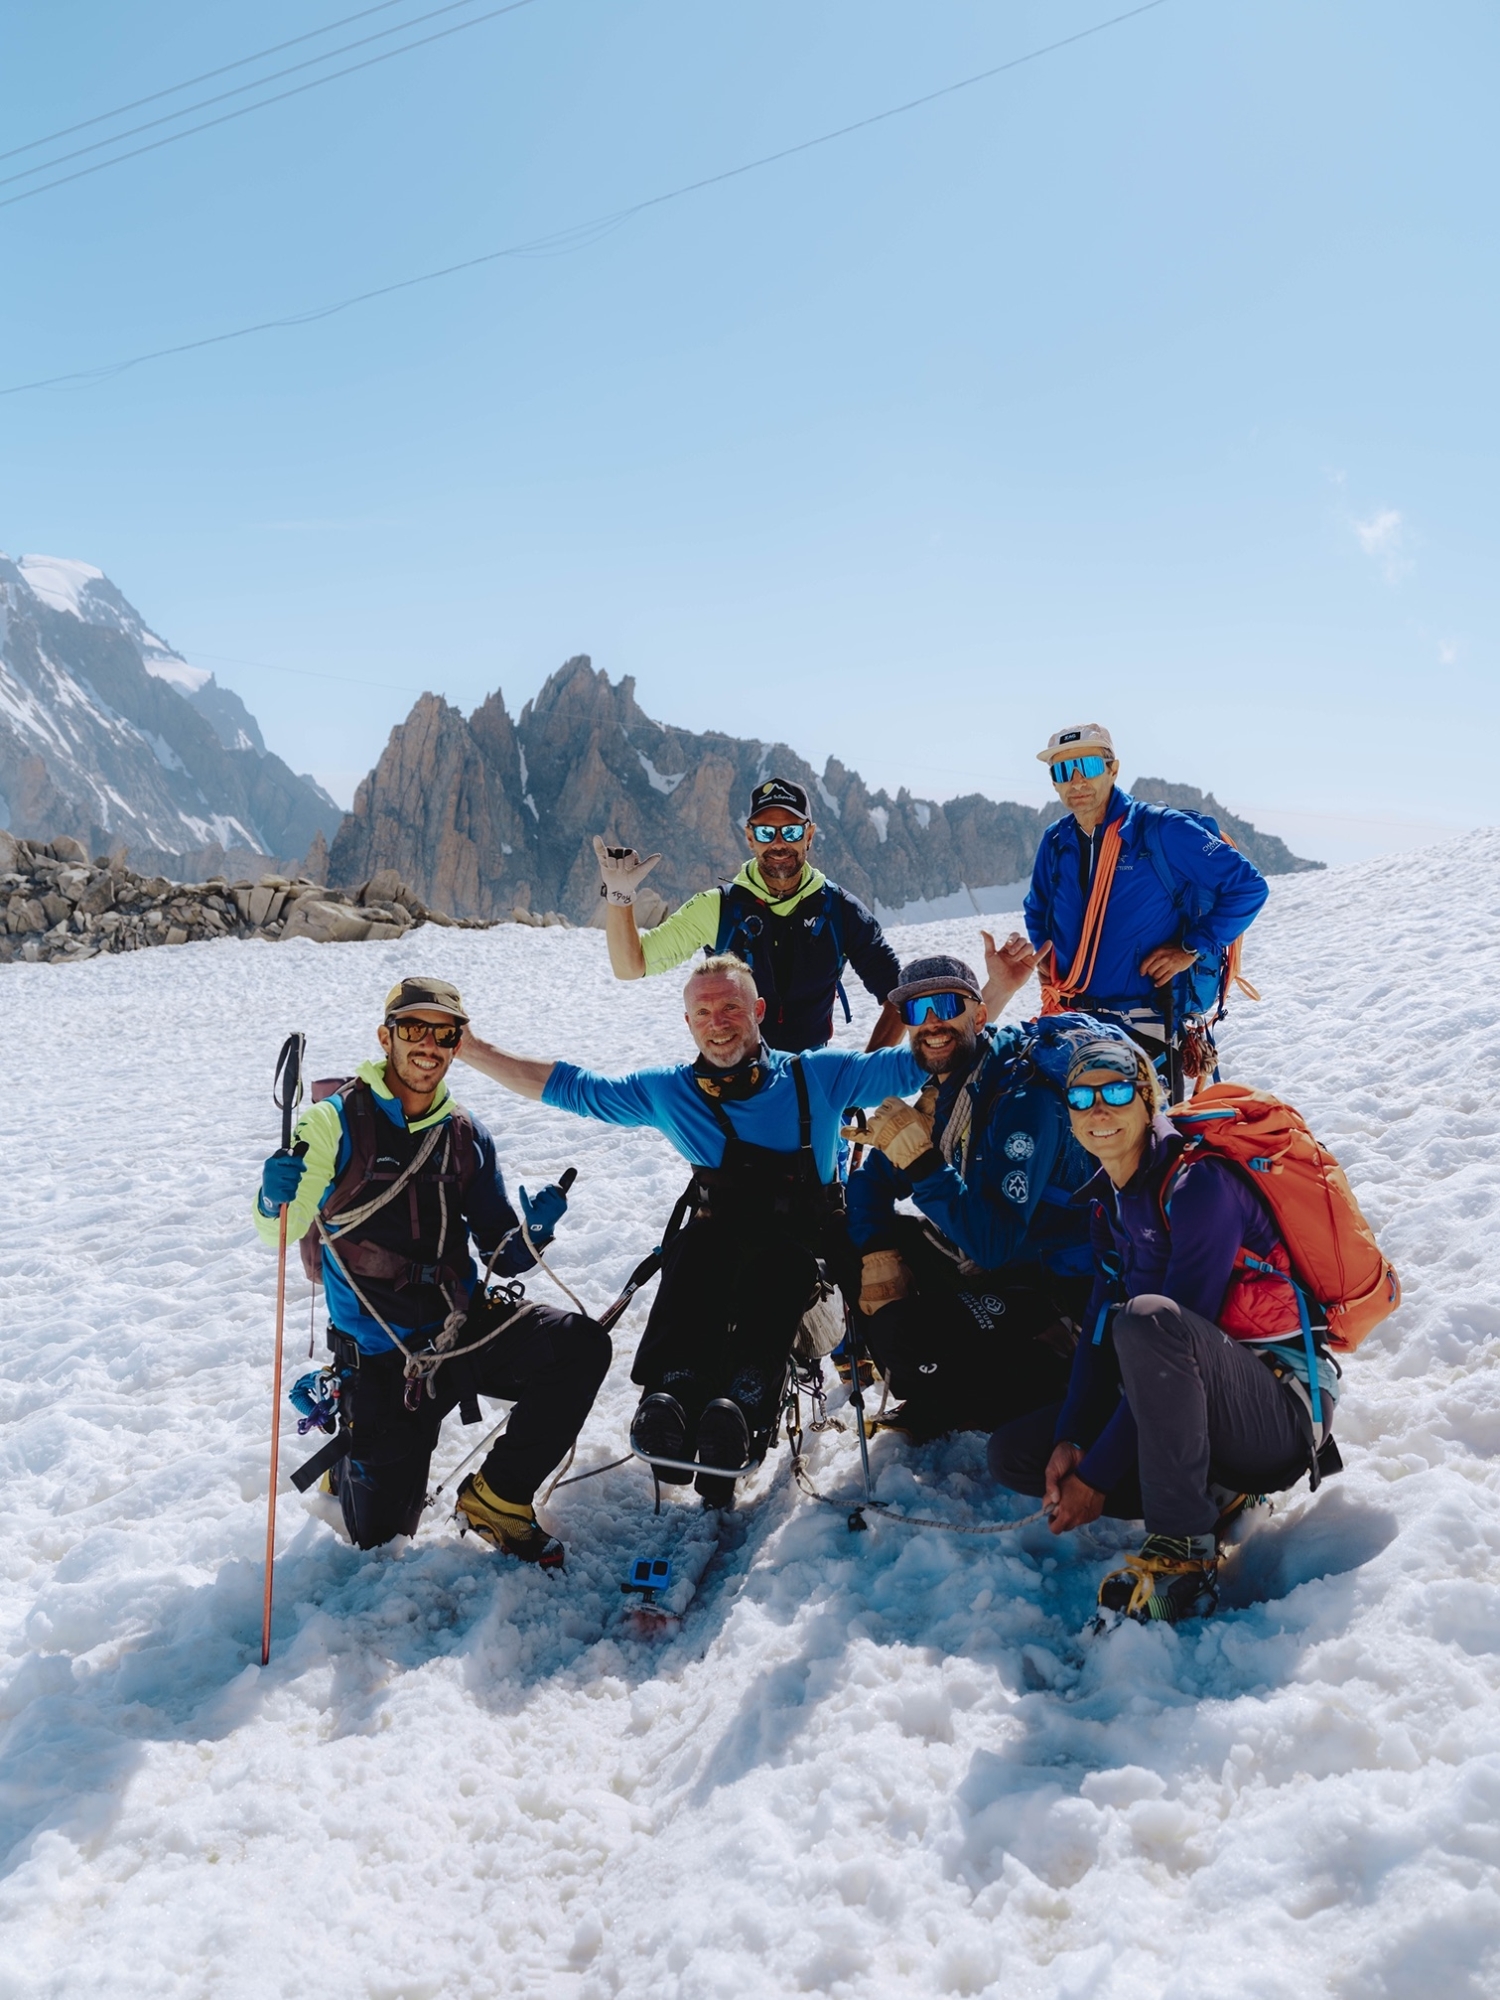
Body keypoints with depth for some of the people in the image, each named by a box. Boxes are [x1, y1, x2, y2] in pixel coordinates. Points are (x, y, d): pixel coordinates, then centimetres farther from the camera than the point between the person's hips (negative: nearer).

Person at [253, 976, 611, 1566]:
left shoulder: (468, 1137, 3)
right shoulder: (339, 1121, -9)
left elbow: (500, 1255, 8)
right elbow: (278, 1229, -11)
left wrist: (532, 1232, -15)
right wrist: (279, 1188, -33)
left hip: (466, 1328, 3)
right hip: (381, 1357, -3)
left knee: (582, 1345, -23)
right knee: (379, 1535, 3)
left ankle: (494, 1499, -3)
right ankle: (348, 1457, 40)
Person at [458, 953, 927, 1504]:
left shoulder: (818, 1076, 8)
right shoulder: (668, 1091, 15)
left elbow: (912, 1063, 5)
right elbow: (570, 1087, 18)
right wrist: (473, 1050, 12)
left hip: (802, 1246, -2)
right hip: (716, 1237, 2)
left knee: (769, 1256, -36)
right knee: (695, 1246, -33)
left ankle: (742, 1404, -54)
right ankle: (674, 1395, -49)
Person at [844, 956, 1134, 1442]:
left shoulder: (1025, 1100, -24)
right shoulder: (941, 1087, 2)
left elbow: (993, 1242, -31)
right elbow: (873, 1180, 8)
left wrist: (920, 1161, -34)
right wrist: (877, 1255, -8)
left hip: (1047, 1289, -9)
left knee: (900, 1334, -29)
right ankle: (932, 1405, 16)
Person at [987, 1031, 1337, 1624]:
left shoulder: (1199, 1184, -17)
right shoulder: (1110, 1205, 9)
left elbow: (1167, 1329, -22)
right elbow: (1100, 1329, 6)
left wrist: (1098, 1472, -21)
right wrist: (1070, 1440, -11)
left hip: (1280, 1412, -8)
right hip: (1187, 1410, 8)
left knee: (1148, 1318, -37)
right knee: (1015, 1451, 0)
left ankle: (1182, 1553, -26)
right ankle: (1208, 1494, -2)